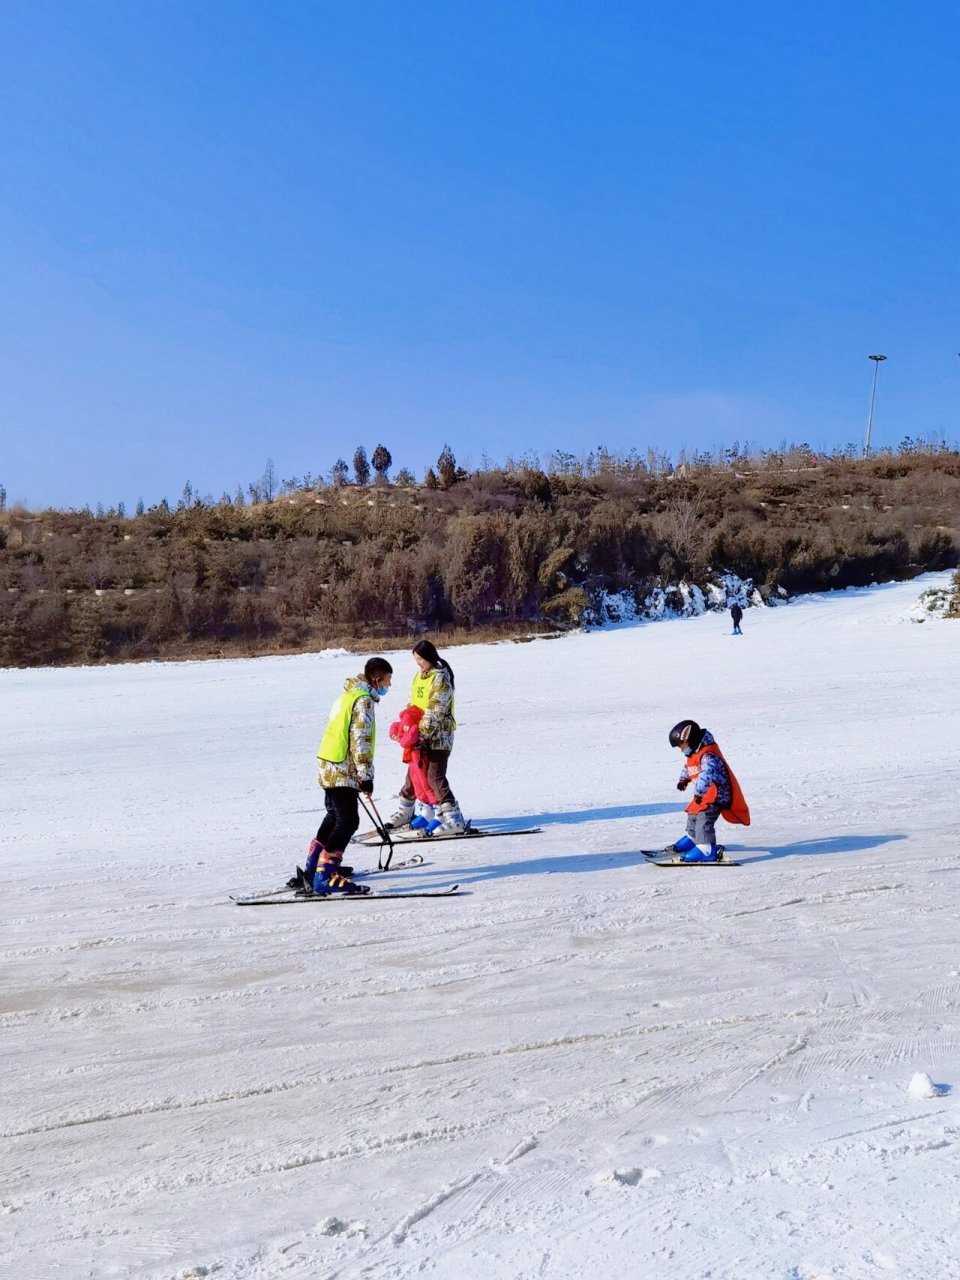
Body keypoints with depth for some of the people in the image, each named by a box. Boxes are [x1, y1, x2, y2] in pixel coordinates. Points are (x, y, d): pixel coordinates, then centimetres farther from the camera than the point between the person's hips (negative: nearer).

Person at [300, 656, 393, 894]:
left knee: (335, 816, 23)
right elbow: (360, 741, -19)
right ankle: (324, 878, -17)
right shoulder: (364, 700, -13)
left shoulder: (349, 696, 18)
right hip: (343, 771, -10)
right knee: (348, 821, -12)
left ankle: (315, 866, 32)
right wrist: (366, 776, -17)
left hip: (329, 768, 10)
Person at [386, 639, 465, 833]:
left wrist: (423, 735, -23)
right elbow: (413, 705, 20)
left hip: (438, 735, -8)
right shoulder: (419, 676, 13)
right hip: (420, 735, 8)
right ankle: (405, 813, 30)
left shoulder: (440, 678, -13)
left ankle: (454, 819, -11)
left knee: (435, 777, -12)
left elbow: (435, 712, -19)